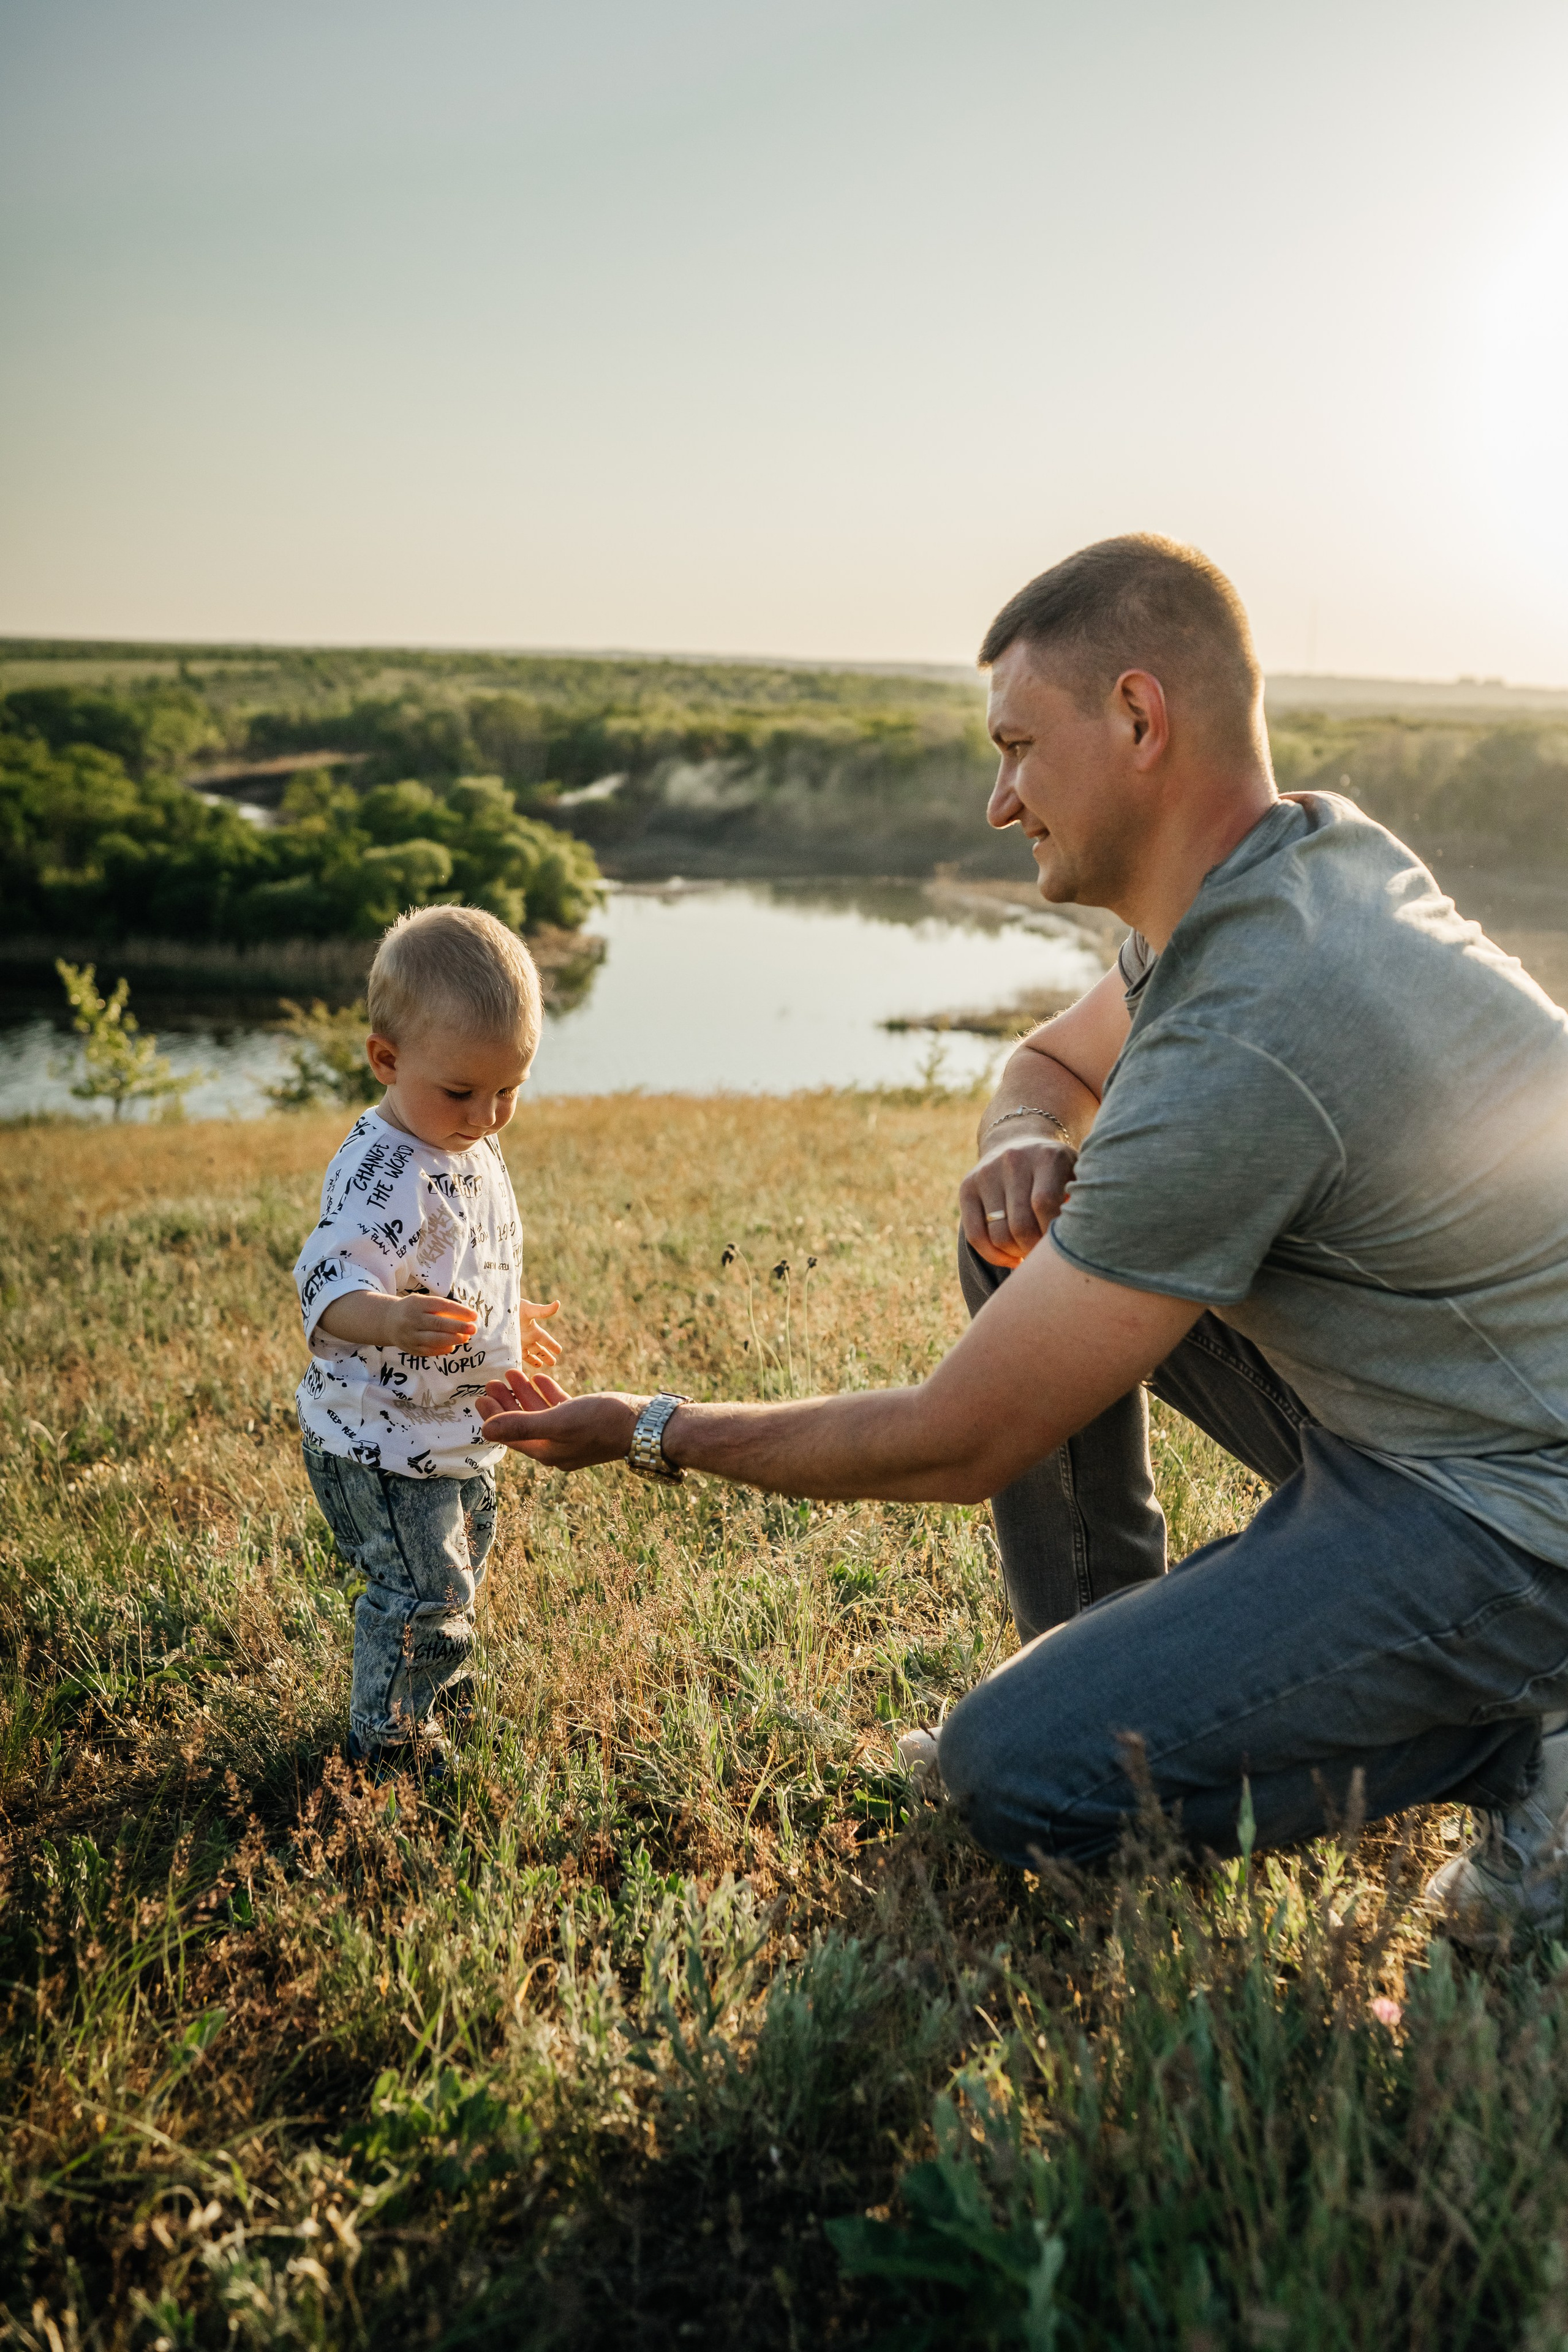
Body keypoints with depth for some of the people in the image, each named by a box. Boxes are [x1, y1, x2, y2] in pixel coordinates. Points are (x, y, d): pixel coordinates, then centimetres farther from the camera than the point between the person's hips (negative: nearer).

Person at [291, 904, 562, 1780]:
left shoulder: (471, 1147, 3)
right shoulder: (383, 1175, -28)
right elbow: (331, 1280, -37)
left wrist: (510, 1319, 30)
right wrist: (392, 1321, -55)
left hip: (458, 1431, 9)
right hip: (382, 1442, -9)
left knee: (464, 1557, 26)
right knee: (422, 1589, 1)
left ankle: (438, 1683, 50)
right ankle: (386, 1734, 24)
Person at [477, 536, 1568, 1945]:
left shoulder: (1242, 1050, -30)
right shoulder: (1314, 850, 0)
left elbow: (954, 1450, -22)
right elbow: (1056, 1064, 18)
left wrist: (649, 1433, -8)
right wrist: (1027, 1148, -8)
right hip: (1409, 1405, 9)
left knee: (1017, 1775, -16)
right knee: (1031, 1241, 8)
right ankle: (1109, 1656, 18)